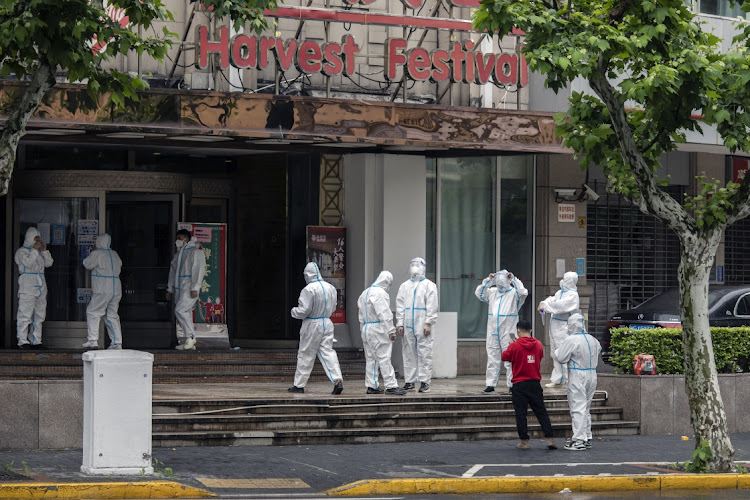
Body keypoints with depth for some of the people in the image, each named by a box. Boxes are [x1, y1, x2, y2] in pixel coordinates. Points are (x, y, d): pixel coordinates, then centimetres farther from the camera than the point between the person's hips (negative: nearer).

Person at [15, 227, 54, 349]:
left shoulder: (39, 251, 20)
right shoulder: (22, 251, -1)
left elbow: (49, 263, 12)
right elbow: (28, 263, -16)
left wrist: (44, 250, 2)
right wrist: (35, 250, -12)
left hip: (40, 287, 7)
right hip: (27, 287, -7)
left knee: (39, 315, 7)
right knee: (25, 314, -10)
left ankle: (36, 341, 13)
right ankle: (23, 341, -8)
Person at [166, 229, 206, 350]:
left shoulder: (196, 252, -5)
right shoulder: (178, 254, 21)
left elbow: (199, 270, -12)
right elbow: (173, 271, 25)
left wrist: (195, 288, -19)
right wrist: (169, 289, 20)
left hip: (189, 288, -8)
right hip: (179, 288, 8)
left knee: (180, 310, -19)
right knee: (185, 313, 5)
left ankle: (190, 337, -12)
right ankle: (188, 342, 7)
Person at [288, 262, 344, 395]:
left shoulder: (309, 289, -17)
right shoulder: (330, 288, 4)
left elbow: (304, 310, -17)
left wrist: (294, 311, 2)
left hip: (312, 324, -5)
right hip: (327, 323, 5)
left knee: (305, 355, 5)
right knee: (328, 352, 4)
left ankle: (299, 385, 15)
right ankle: (338, 380, -12)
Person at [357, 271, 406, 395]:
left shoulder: (365, 293, 16)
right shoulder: (380, 293, -14)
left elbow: (361, 315, 19)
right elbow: (384, 314, -19)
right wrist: (391, 330, -17)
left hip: (366, 329, 9)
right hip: (378, 329, -9)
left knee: (371, 358, 11)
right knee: (384, 358, -8)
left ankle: (371, 386, 13)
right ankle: (391, 386, -9)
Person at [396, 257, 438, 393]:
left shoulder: (429, 285, 6)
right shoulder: (404, 286, 17)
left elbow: (432, 306, -1)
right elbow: (400, 305, 13)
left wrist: (428, 323, -10)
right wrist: (399, 323, 3)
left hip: (422, 325, -4)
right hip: (407, 326, 4)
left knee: (424, 354, -7)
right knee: (408, 353, 4)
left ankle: (424, 382, -5)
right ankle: (409, 381, 9)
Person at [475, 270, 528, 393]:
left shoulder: (514, 293, 1)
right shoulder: (492, 292, 15)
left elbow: (523, 293, -17)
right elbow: (479, 294, 11)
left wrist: (513, 280, -11)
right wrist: (488, 281, 4)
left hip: (508, 330, -5)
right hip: (493, 330, 5)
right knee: (492, 356, 6)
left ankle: (512, 384, -1)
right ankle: (491, 384, 11)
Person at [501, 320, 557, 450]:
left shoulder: (515, 346, -11)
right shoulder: (538, 344, 0)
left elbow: (504, 357, 1)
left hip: (519, 385, -3)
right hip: (535, 384, 3)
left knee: (520, 414, 4)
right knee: (541, 412, 8)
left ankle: (524, 441, 4)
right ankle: (550, 438, 1)